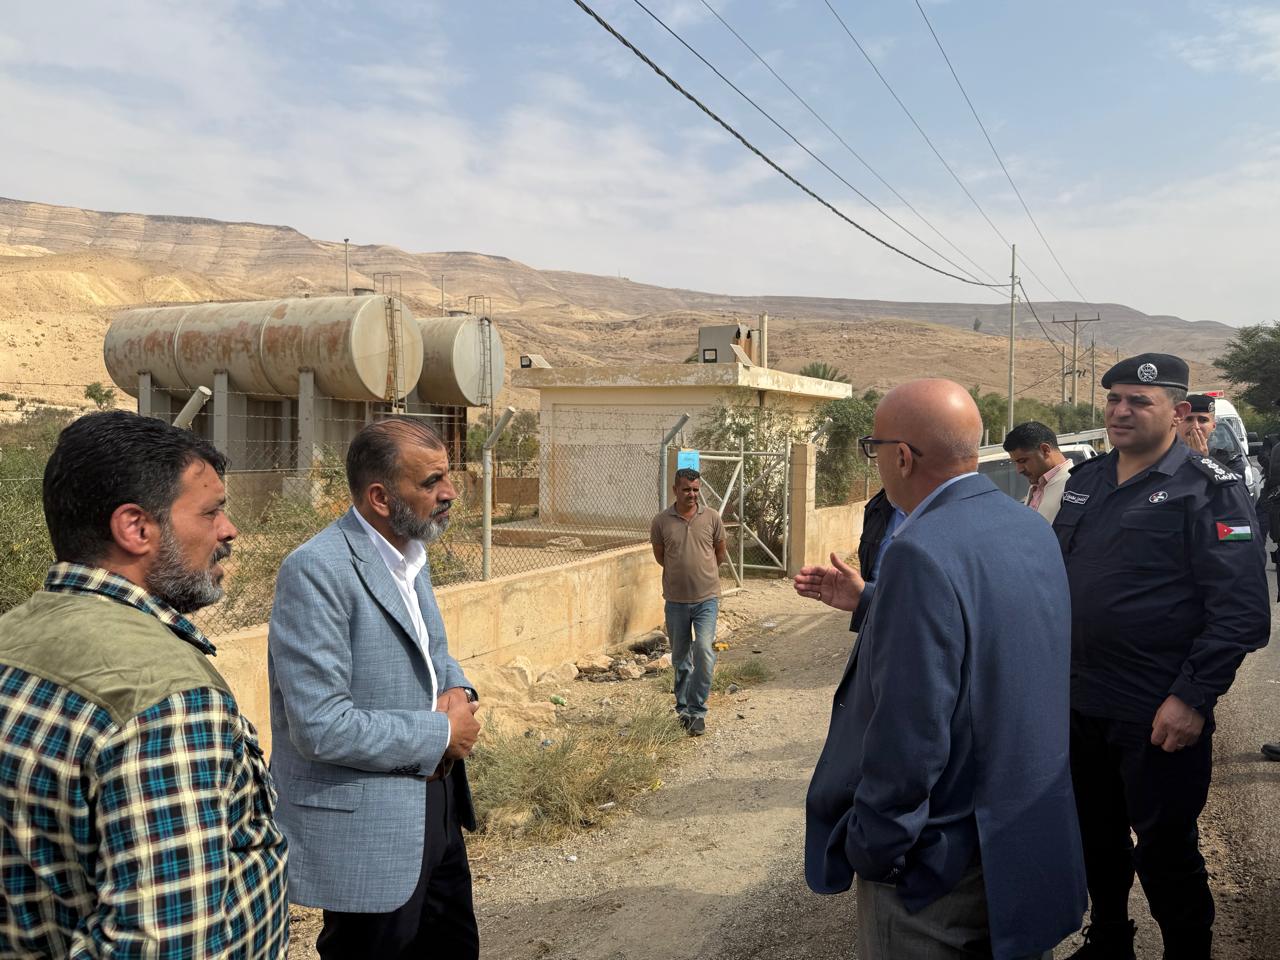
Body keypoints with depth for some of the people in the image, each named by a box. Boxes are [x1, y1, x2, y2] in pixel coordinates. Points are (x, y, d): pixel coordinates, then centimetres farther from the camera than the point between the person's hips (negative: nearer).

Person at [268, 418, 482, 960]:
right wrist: (442, 733, -17)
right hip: (364, 829, -8)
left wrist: (456, 690, -4)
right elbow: (320, 727, -27)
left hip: (434, 806, 8)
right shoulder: (318, 570, -23)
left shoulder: (409, 553, 4)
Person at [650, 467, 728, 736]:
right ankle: (683, 708, 29)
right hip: (676, 599, 1)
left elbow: (721, 554, 11)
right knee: (680, 658, 12)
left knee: (704, 650, -15)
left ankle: (697, 711, -5)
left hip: (706, 598, -1)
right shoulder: (661, 521, -5)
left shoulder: (712, 517, -3)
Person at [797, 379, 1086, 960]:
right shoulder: (1030, 527, 0)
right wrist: (867, 603, 16)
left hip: (943, 859, -8)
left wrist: (870, 849, -16)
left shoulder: (922, 552, -29)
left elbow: (909, 733, -29)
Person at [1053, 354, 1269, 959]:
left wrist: (1192, 698, -20)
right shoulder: (1084, 482, 9)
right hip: (1079, 705, 6)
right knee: (1096, 838, 21)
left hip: (1159, 717, -6)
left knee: (1165, 853, 7)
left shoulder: (1208, 491, -11)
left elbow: (1241, 609, -16)